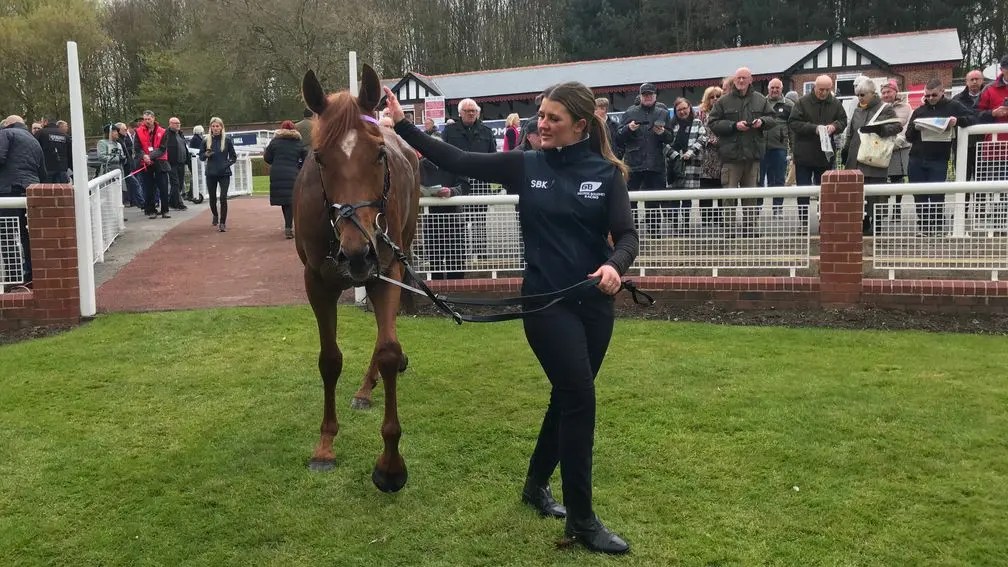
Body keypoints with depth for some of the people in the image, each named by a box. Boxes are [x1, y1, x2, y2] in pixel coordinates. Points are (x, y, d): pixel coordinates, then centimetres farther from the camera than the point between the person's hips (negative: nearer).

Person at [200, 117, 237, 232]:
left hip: (224, 174, -2)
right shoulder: (207, 141, 3)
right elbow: (201, 157, 9)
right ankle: (215, 216, 38)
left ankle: (222, 223, -5)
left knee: (223, 197, -12)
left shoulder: (227, 140, -1)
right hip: (211, 174, 2)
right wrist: (206, 155, -12)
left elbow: (233, 157, 5)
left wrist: (227, 164, -11)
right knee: (212, 197, 11)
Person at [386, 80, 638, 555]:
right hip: (545, 302, -2)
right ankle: (581, 519, 6)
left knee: (567, 396, 15)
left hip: (594, 303, 3)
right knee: (580, 398, -8)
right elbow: (457, 161, 0)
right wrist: (401, 125, -4)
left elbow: (626, 235, -7)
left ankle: (536, 484, 39)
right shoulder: (525, 166, 0)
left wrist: (615, 265, -28)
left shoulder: (607, 173, -1)